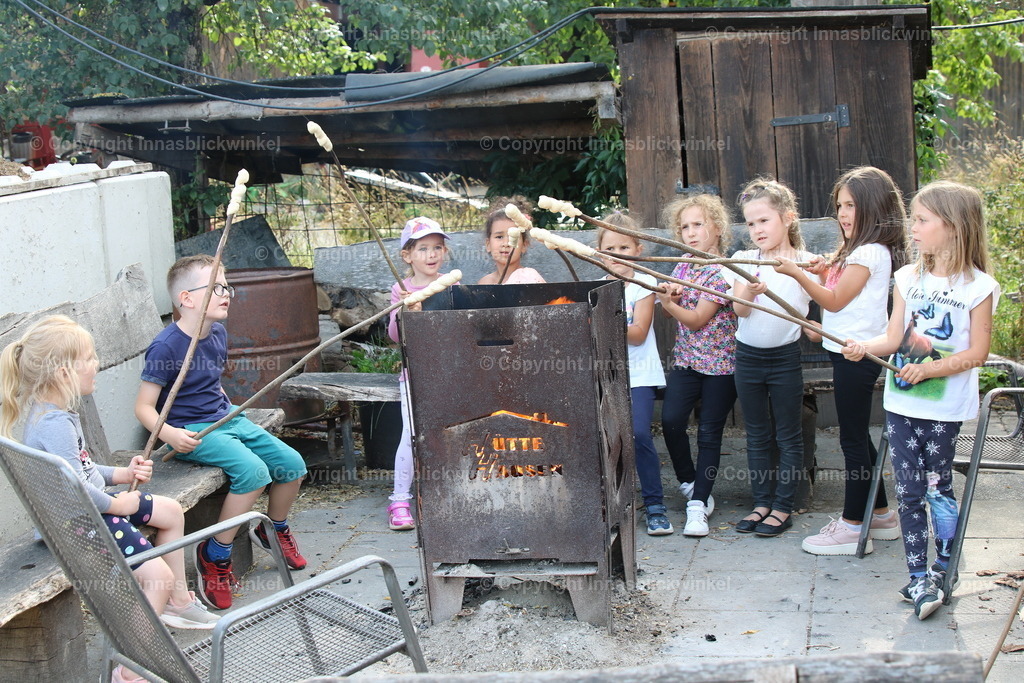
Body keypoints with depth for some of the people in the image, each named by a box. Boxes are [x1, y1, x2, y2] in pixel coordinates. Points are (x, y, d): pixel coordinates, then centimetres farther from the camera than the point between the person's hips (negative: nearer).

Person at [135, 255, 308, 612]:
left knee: (292, 463, -3)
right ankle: (214, 555, -12)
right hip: (192, 432, -8)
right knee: (253, 471, -28)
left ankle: (275, 529, 27)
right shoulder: (166, 346, -18)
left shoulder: (218, 334, 7)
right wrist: (169, 434, -32)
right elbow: (144, 407, -17)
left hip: (227, 420, 8)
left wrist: (231, 411, 14)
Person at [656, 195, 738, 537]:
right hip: (685, 359, 5)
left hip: (720, 363, -5)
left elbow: (698, 319, -16)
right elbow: (672, 309, 12)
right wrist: (669, 297, -9)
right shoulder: (682, 267, 8)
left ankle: (698, 503, 5)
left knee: (709, 432, -1)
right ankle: (690, 483, 11)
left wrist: (669, 302, -28)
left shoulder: (722, 271, -11)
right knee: (671, 420, -11)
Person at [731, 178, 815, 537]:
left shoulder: (806, 262, -4)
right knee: (757, 435, 11)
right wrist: (749, 292, -32)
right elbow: (739, 308, -11)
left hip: (786, 356, -2)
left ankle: (783, 507, 12)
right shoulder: (744, 260, 0)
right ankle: (761, 503, 20)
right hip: (748, 356, 2)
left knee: (788, 435, 4)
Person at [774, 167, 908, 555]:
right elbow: (833, 296, 15)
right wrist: (823, 275, 1)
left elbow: (835, 301, -18)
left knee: (853, 439, -4)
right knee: (858, 437, 17)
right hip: (847, 351, 10)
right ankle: (880, 514, 27)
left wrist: (798, 274, -21)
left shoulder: (870, 252, -15)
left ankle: (853, 527, 2)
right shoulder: (855, 251, 16)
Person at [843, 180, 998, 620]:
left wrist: (929, 369, -20)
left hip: (945, 407, -4)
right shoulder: (908, 278, 6)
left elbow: (977, 352, -9)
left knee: (937, 487, 4)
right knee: (908, 491, 2)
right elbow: (894, 337, 1)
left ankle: (943, 568, 22)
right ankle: (919, 576, 6)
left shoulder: (977, 286, -8)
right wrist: (863, 348, -19)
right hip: (901, 402, 4)